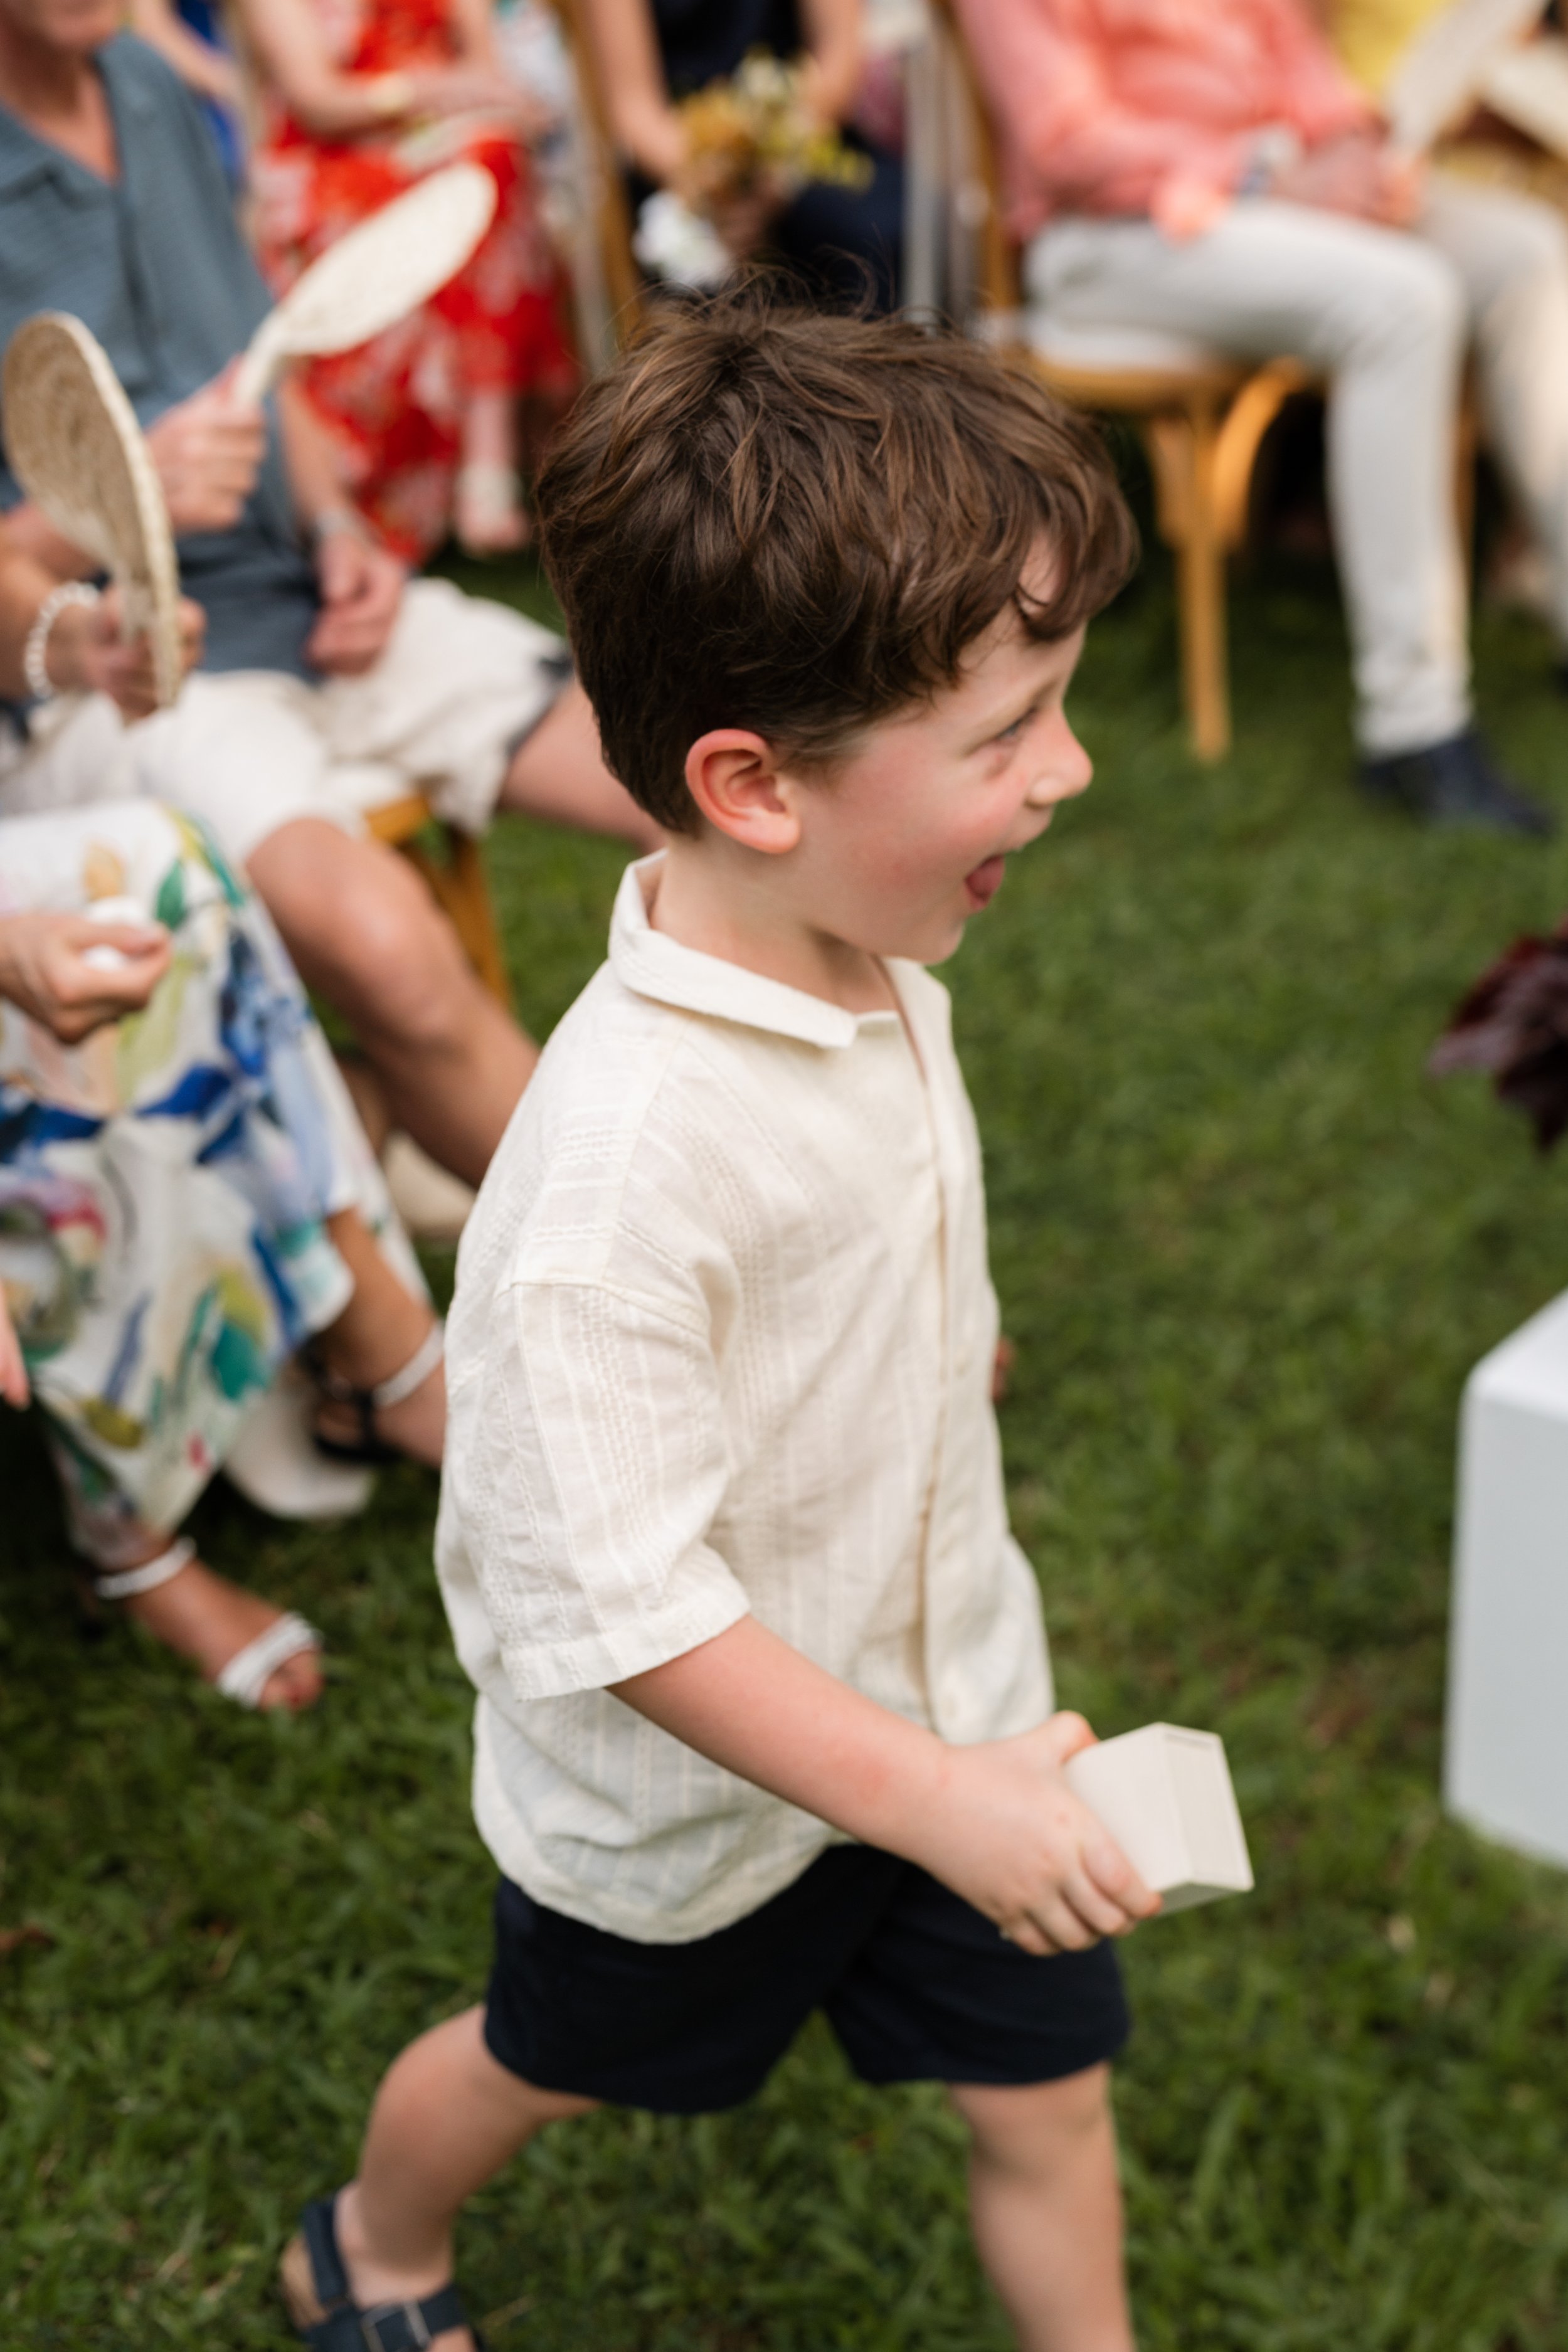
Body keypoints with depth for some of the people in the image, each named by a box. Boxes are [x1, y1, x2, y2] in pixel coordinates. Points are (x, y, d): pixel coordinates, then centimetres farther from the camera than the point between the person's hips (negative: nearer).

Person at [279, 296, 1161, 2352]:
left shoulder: (869, 970, -11)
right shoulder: (628, 1159, -39)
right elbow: (611, 1603, -34)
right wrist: (936, 1803, -30)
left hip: (943, 1695, 5)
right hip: (694, 1786, -5)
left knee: (1047, 2092, 17)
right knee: (546, 2058, 25)